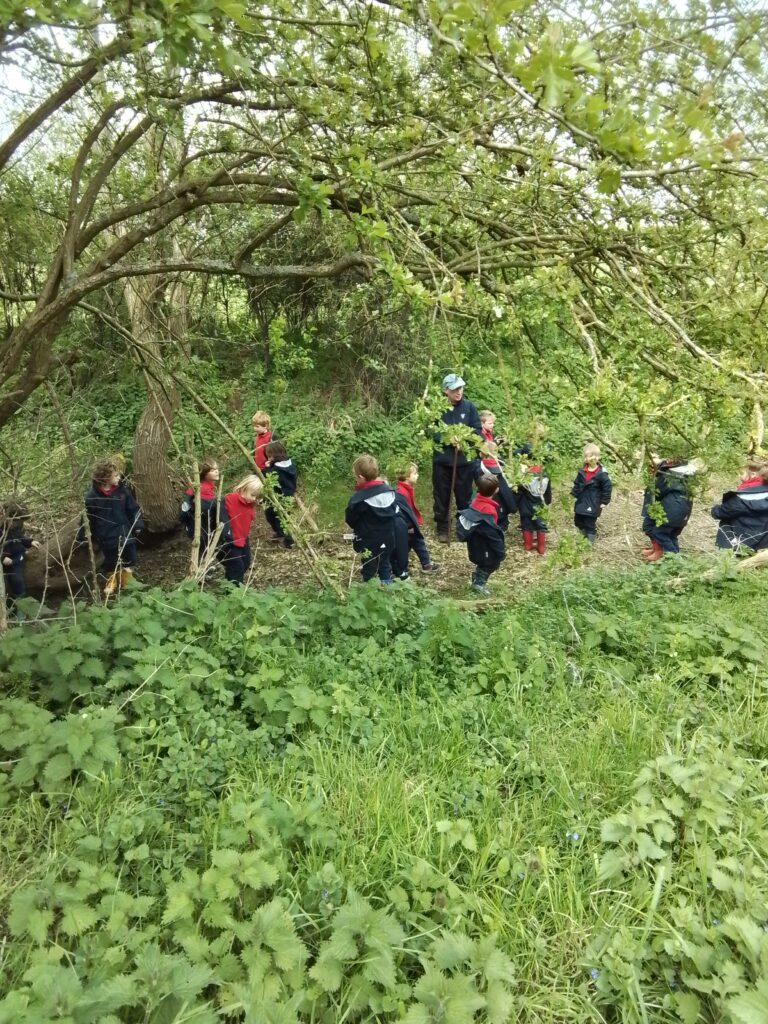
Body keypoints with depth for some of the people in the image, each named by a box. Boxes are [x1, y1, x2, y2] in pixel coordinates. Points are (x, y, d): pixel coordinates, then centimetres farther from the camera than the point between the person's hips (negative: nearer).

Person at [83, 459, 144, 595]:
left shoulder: (122, 489, -8)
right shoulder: (92, 497, -17)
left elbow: (133, 508, 1)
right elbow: (87, 519, -10)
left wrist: (137, 525, -2)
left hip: (125, 534, 3)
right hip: (107, 537, -3)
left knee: (130, 559, 16)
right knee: (110, 562, 15)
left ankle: (126, 580, 43)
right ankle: (111, 580, 43)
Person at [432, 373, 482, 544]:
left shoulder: (469, 407, -2)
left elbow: (478, 431, 0)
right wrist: (447, 438, -20)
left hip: (465, 460, 1)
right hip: (442, 460, -1)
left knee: (464, 496, 10)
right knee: (442, 496, 9)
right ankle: (442, 529, 23)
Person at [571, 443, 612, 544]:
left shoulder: (601, 473, -16)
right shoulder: (582, 471, 0)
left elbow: (608, 487, -11)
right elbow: (577, 485, 11)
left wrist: (604, 501, -10)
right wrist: (573, 494, 4)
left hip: (593, 505, -6)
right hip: (581, 503, 6)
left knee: (590, 525, 3)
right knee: (578, 522, 17)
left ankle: (589, 542, 18)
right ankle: (586, 536, 39)